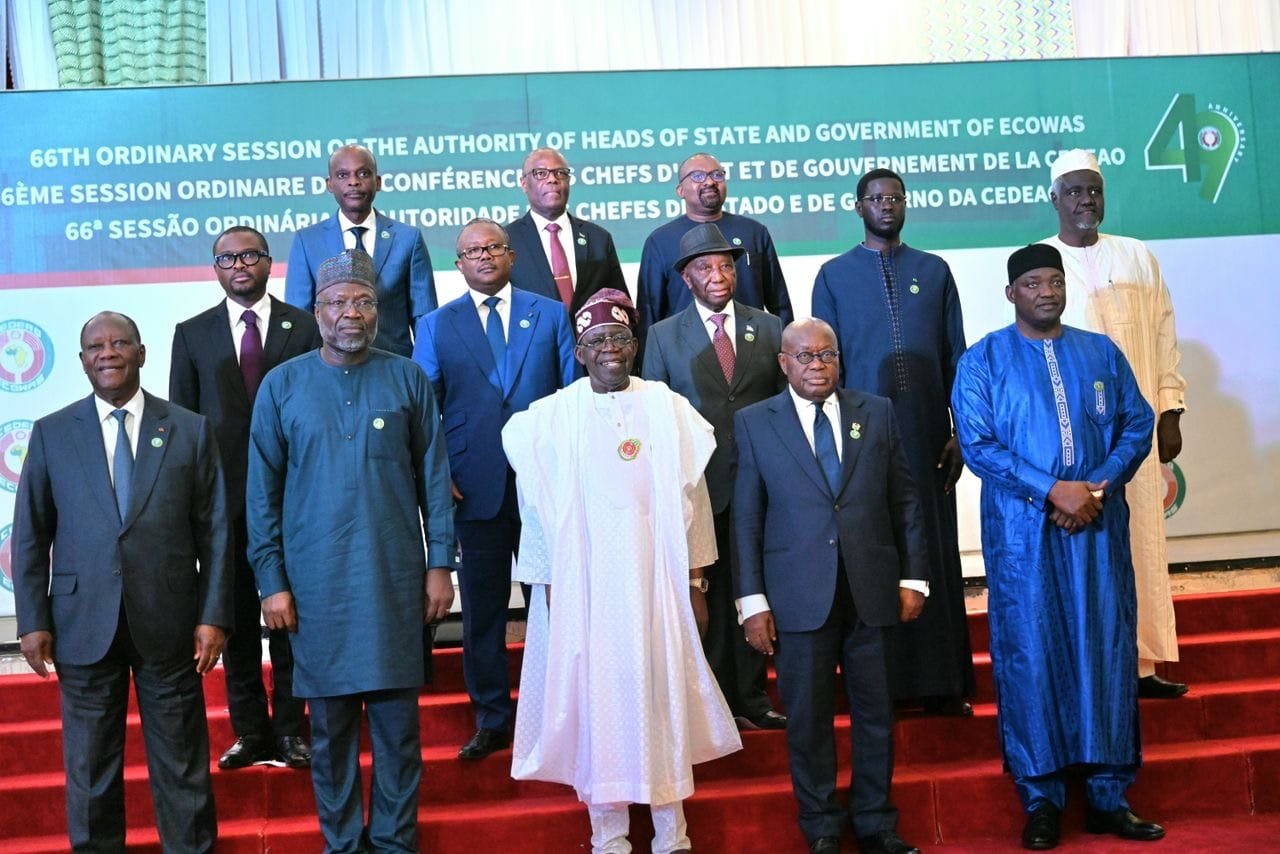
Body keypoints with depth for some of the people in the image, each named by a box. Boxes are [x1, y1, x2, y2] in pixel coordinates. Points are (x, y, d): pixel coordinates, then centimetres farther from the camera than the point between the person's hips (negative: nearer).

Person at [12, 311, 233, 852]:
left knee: (181, 763, 7)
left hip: (169, 624, -1)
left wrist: (213, 616, -4)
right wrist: (33, 621, 0)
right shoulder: (52, 433, 6)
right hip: (84, 625, 1)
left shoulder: (191, 430, 3)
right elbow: (30, 536, 6)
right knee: (89, 766, 11)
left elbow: (214, 530, 2)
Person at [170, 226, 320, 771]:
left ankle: (289, 729, 16)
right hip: (223, 494, 1)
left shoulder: (304, 327, 4)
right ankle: (249, 732, 19)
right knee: (235, 615, 7)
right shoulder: (192, 334, 8)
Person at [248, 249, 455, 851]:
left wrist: (439, 564, 1)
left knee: (398, 720, 6)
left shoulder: (408, 379, 3)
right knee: (329, 725, 9)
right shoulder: (282, 385, 3)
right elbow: (263, 492, 3)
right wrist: (272, 582, -1)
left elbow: (434, 478, 5)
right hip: (316, 583, 0)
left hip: (395, 580, 0)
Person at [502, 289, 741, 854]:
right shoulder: (551, 417, 0)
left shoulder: (668, 409, 2)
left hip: (654, 578, 1)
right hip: (582, 581, 0)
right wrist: (548, 586, 0)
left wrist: (696, 582, 4)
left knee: (661, 692, 5)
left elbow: (690, 497, 4)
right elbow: (537, 509, 2)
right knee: (593, 695, 4)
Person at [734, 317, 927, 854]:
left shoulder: (877, 413, 9)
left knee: (876, 712, 10)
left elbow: (904, 500, 9)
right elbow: (746, 518, 0)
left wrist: (913, 577, 4)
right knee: (808, 718, 6)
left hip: (872, 592, 2)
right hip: (798, 597, -2)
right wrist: (752, 599, -4)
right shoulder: (753, 423, 3)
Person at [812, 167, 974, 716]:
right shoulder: (834, 276, 6)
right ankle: (881, 682, 13)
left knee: (935, 551, 3)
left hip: (928, 435, 1)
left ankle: (942, 682, 13)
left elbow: (956, 356, 9)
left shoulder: (934, 272, 10)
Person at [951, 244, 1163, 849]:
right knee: (1029, 655, 1)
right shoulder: (982, 361, 2)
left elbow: (1137, 426, 7)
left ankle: (1108, 796, 14)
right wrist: (1052, 491, -15)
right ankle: (1041, 800, 11)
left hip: (1099, 525, 3)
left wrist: (1097, 487, -10)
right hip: (1022, 530, -2)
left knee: (1108, 650, 3)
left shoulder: (1102, 353, 12)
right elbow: (978, 445, -7)